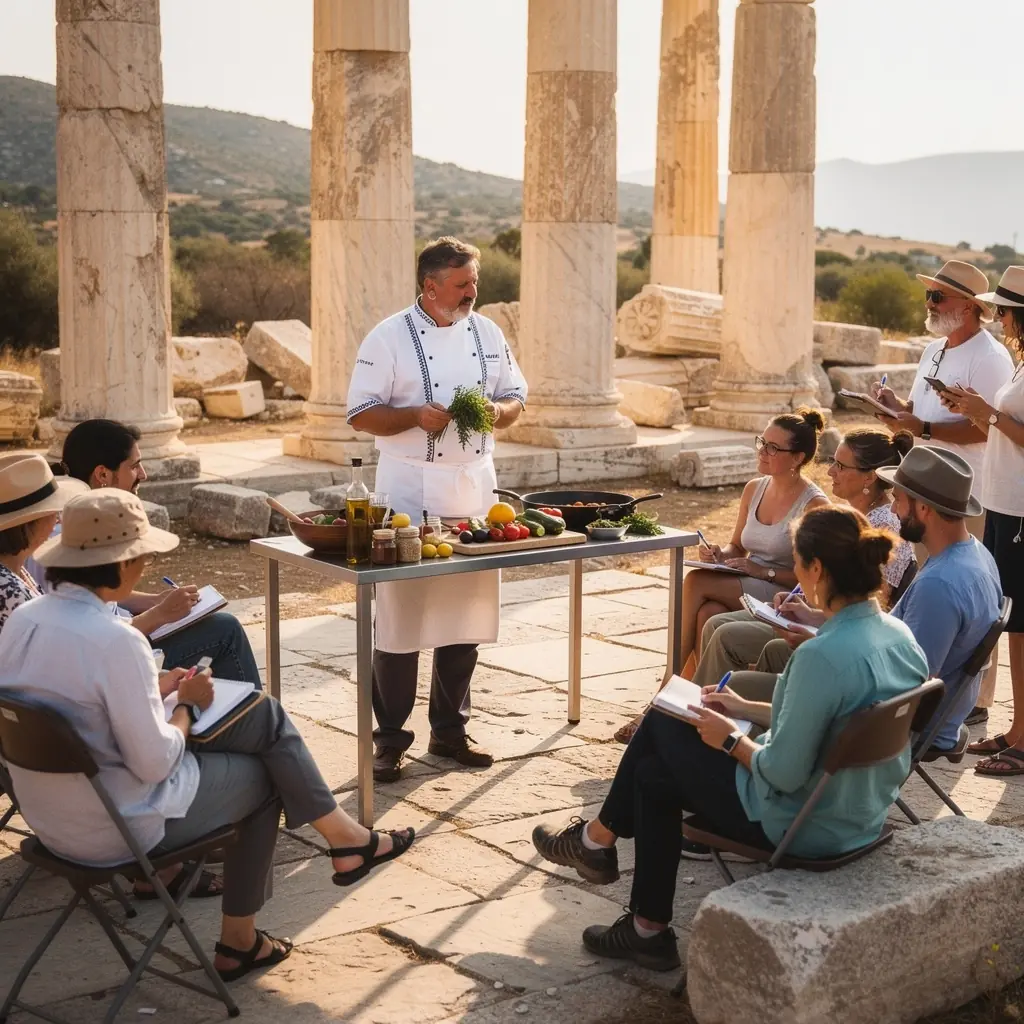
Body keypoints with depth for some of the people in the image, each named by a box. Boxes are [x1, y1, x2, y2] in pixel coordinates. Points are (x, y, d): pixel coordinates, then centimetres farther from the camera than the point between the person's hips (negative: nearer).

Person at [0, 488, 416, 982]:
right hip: (118, 832, -8)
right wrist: (187, 705, -6)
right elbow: (155, 763, -24)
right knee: (261, 775, 16)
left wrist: (153, 691, 8)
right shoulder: (115, 640, -29)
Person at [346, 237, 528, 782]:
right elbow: (361, 414, -7)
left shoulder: (487, 333, 9)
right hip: (411, 491, -5)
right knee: (400, 615, -3)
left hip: (475, 486, 5)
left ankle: (449, 730, 24)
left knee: (468, 610, 10)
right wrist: (417, 416, -21)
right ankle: (389, 739, 8)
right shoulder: (390, 337, -6)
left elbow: (515, 397, 15)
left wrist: (498, 411, -7)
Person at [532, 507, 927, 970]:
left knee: (661, 725, 10)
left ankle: (597, 838, 33)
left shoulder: (823, 656, -30)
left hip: (800, 828, -8)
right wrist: (748, 709, 14)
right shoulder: (898, 636, -2)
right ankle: (648, 929, 28)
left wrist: (732, 739, -7)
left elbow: (784, 773, -26)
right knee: (655, 774, 19)